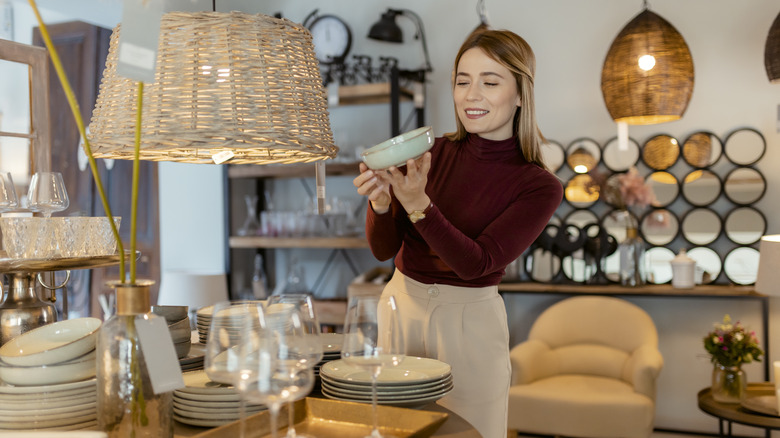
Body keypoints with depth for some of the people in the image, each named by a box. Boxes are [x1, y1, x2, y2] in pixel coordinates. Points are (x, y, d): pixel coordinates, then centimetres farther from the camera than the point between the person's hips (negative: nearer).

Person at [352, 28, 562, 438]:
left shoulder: (539, 186, -10)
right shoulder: (430, 154, -4)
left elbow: (474, 262, -20)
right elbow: (383, 249, -3)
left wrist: (417, 204, -34)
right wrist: (381, 203, -23)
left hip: (469, 322, -2)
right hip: (400, 305, 3)